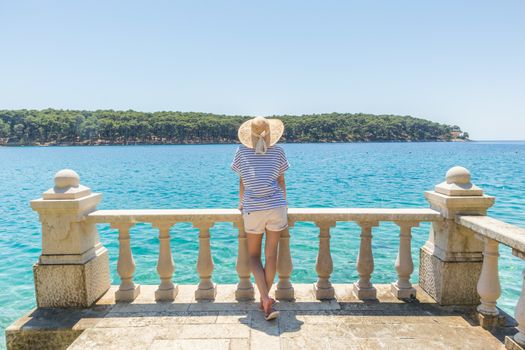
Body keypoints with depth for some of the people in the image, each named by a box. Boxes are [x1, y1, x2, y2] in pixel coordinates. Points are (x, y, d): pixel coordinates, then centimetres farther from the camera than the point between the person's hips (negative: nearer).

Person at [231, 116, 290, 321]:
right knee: (271, 254, 9)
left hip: (253, 208, -1)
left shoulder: (242, 151, 4)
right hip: (276, 206, 1)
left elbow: (242, 182, 11)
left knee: (254, 256, 9)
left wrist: (241, 203, 27)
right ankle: (265, 298, 18)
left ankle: (266, 300, -7)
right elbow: (281, 182, 10)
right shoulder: (278, 151, 4)